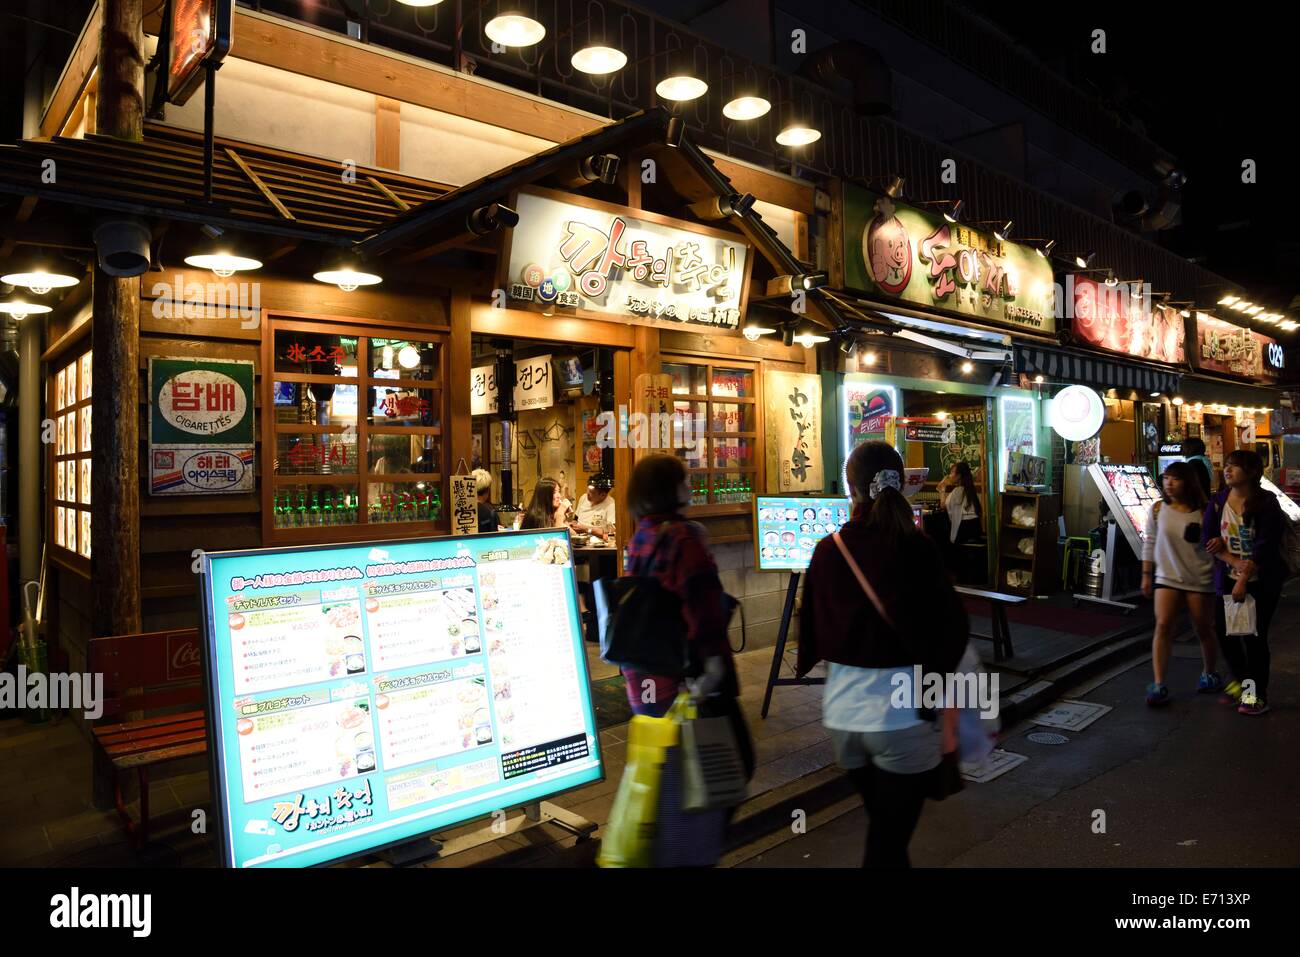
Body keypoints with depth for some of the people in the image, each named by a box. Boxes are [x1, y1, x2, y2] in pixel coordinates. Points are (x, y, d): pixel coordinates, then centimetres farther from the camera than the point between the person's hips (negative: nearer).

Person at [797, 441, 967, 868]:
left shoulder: (827, 549, -6)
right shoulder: (916, 549, -14)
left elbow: (810, 629, 3)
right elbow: (950, 629, -12)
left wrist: (804, 662, 22)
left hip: (843, 713, 4)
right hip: (903, 716, -4)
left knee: (882, 828, 25)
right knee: (888, 841, 9)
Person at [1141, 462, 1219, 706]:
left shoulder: (1203, 512, -7)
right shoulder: (1158, 510, -1)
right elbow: (1150, 543, 6)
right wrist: (1146, 575, 7)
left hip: (1200, 580, -1)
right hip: (1167, 577, 1)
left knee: (1204, 630, 12)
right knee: (1162, 626, -10)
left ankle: (1210, 674, 37)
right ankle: (1158, 685, -9)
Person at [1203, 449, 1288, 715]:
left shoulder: (1266, 503, -12)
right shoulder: (1218, 501, 1)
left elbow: (1265, 546, -16)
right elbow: (1207, 538, 0)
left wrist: (1243, 581, -20)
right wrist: (1234, 561, -15)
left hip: (1262, 581, -4)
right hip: (1228, 578, 4)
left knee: (1254, 635, -1)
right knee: (1223, 631, 5)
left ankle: (1258, 694, 15)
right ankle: (1241, 679, 30)